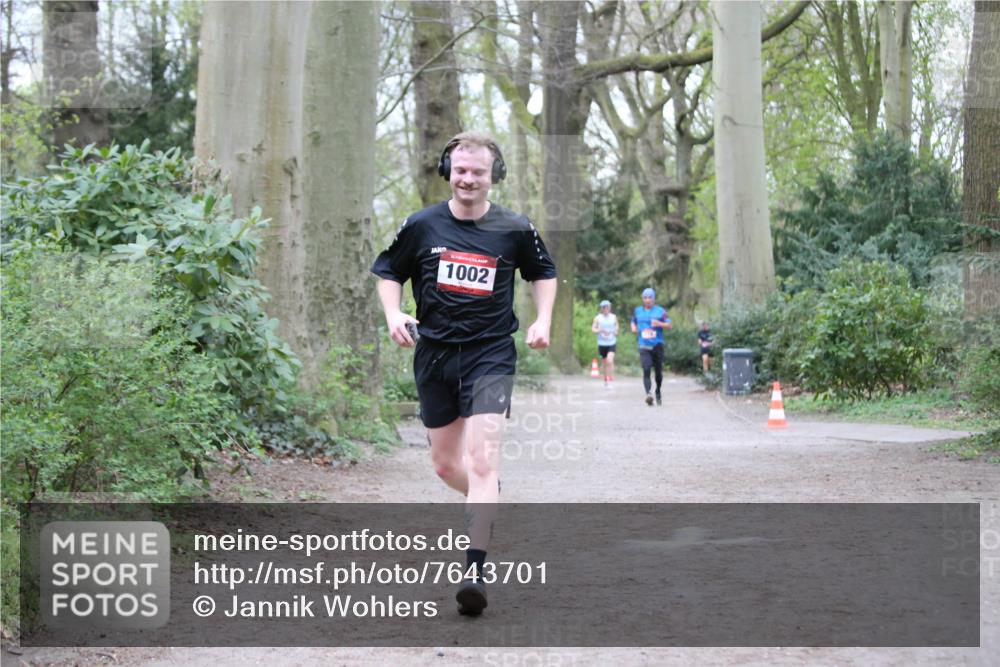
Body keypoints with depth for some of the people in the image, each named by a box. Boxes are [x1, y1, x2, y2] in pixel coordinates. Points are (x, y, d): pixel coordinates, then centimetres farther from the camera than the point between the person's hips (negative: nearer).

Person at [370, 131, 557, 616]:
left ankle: (475, 569, -18)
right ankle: (490, 503, 46)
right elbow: (387, 272, 12)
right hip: (434, 356, 3)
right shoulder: (421, 226, -1)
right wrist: (393, 315, -6)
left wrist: (543, 321, 3)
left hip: (490, 356, -3)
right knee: (445, 465, 13)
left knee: (481, 457, -18)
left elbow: (543, 272, 17)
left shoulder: (515, 229, -1)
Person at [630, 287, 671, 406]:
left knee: (658, 371, 9)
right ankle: (648, 393, -31)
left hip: (657, 345, 0)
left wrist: (659, 324, -19)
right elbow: (633, 322, 27)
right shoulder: (638, 311, 10)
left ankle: (658, 392, 32)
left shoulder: (660, 311, 2)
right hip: (644, 346, 0)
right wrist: (634, 328, 5)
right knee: (646, 369, -18)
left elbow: (670, 325, -1)